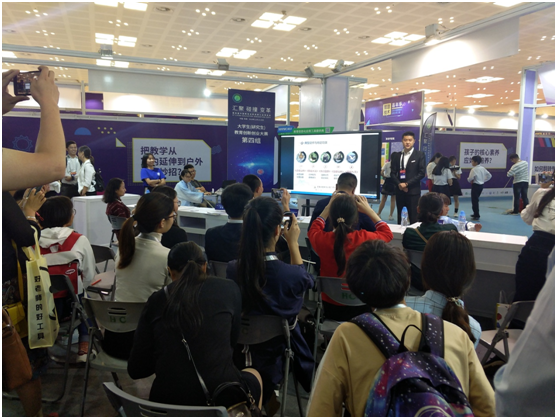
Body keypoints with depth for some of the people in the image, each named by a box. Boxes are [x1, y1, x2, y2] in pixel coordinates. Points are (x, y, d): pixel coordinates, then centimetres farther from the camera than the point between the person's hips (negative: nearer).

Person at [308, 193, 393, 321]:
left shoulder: (321, 239, -21)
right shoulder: (365, 239, -24)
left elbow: (313, 230, 8)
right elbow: (388, 233, 1)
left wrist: (329, 207, 5)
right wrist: (369, 210, 3)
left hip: (330, 309, 1)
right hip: (360, 309, -1)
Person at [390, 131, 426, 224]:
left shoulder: (420, 155, 0)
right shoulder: (396, 155, 10)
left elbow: (422, 173, -6)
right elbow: (393, 173, 8)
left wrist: (407, 184, -12)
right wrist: (399, 184, -9)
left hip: (413, 191, -3)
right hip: (400, 191, 3)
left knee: (414, 218, -3)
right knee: (400, 218, 7)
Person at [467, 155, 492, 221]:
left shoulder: (474, 169, -17)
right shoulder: (482, 168, 7)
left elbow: (470, 179, -18)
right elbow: (489, 175, 13)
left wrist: (470, 181, 4)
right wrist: (483, 180, 15)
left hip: (475, 185, -8)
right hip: (481, 185, 8)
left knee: (475, 200, -2)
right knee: (476, 199, 20)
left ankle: (476, 216, -2)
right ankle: (476, 214, 29)